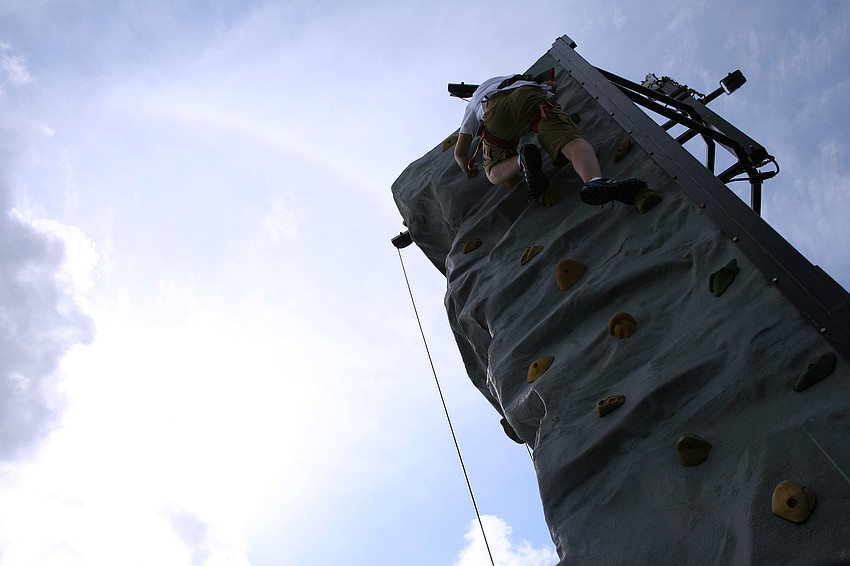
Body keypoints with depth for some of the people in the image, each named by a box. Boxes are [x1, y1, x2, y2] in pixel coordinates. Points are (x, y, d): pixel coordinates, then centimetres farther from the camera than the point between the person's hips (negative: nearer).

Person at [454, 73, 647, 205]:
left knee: (495, 174, 12)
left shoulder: (472, 104, 42)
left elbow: (460, 152, 35)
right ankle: (595, 182, -54)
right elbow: (552, 84, 56)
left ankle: (522, 159, -23)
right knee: (572, 140, -21)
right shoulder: (518, 78, 51)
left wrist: (469, 170, 55)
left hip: (494, 111, 0)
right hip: (531, 95, 1)